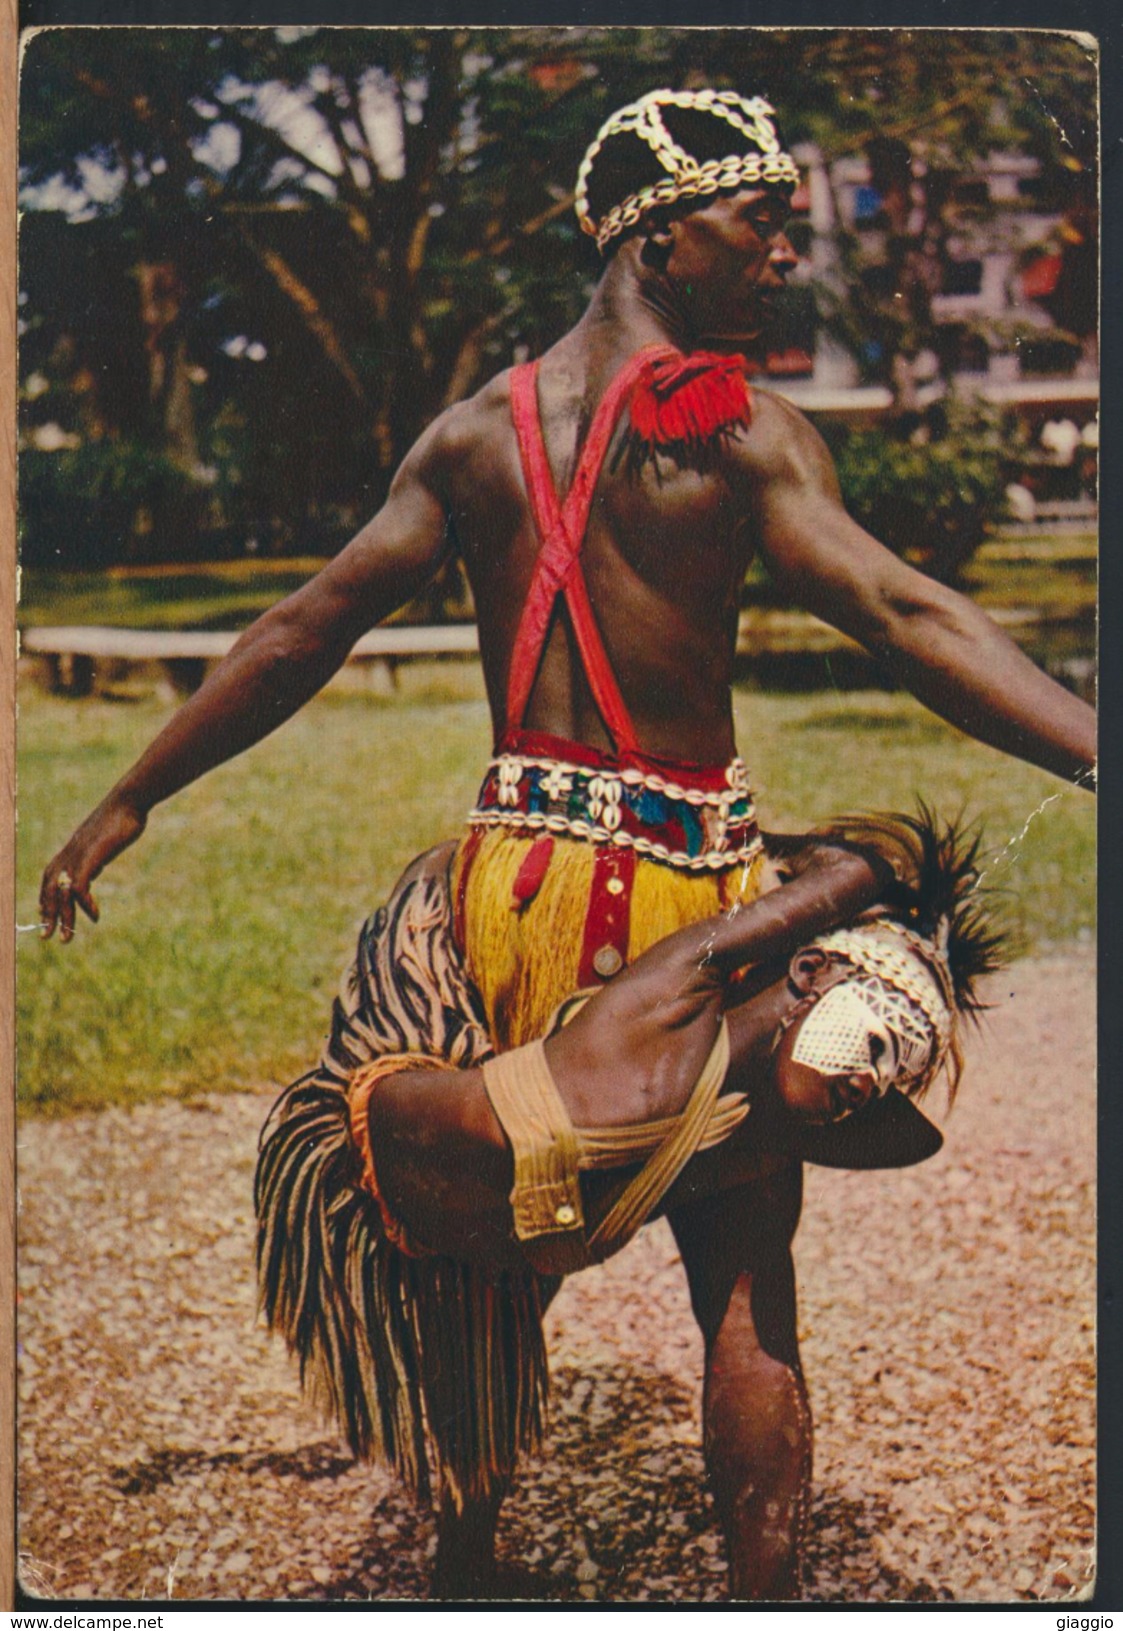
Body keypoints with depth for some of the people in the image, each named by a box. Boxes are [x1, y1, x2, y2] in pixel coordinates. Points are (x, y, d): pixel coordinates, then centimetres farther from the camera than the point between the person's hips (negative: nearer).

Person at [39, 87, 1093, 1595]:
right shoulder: (740, 430, -7)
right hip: (698, 878, -4)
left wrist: (132, 798, 15)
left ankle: (465, 1556, 32)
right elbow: (904, 619, -19)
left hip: (521, 867, 5)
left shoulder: (478, 429, 8)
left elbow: (306, 632, 8)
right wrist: (1102, 757, -24)